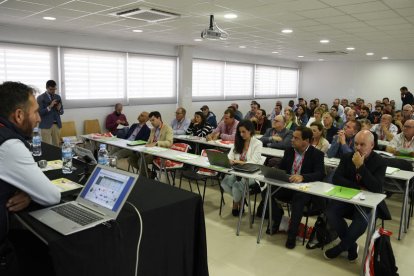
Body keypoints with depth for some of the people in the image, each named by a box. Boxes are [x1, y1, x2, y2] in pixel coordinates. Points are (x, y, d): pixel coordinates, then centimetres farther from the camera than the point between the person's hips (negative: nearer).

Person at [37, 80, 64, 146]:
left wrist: (59, 109, -8)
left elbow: (62, 112, 14)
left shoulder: (58, 97, 12)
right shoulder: (40, 98, -2)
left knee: (57, 145, 4)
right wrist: (49, 107, -21)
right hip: (46, 125, -4)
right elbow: (39, 112, -10)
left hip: (57, 125, 4)